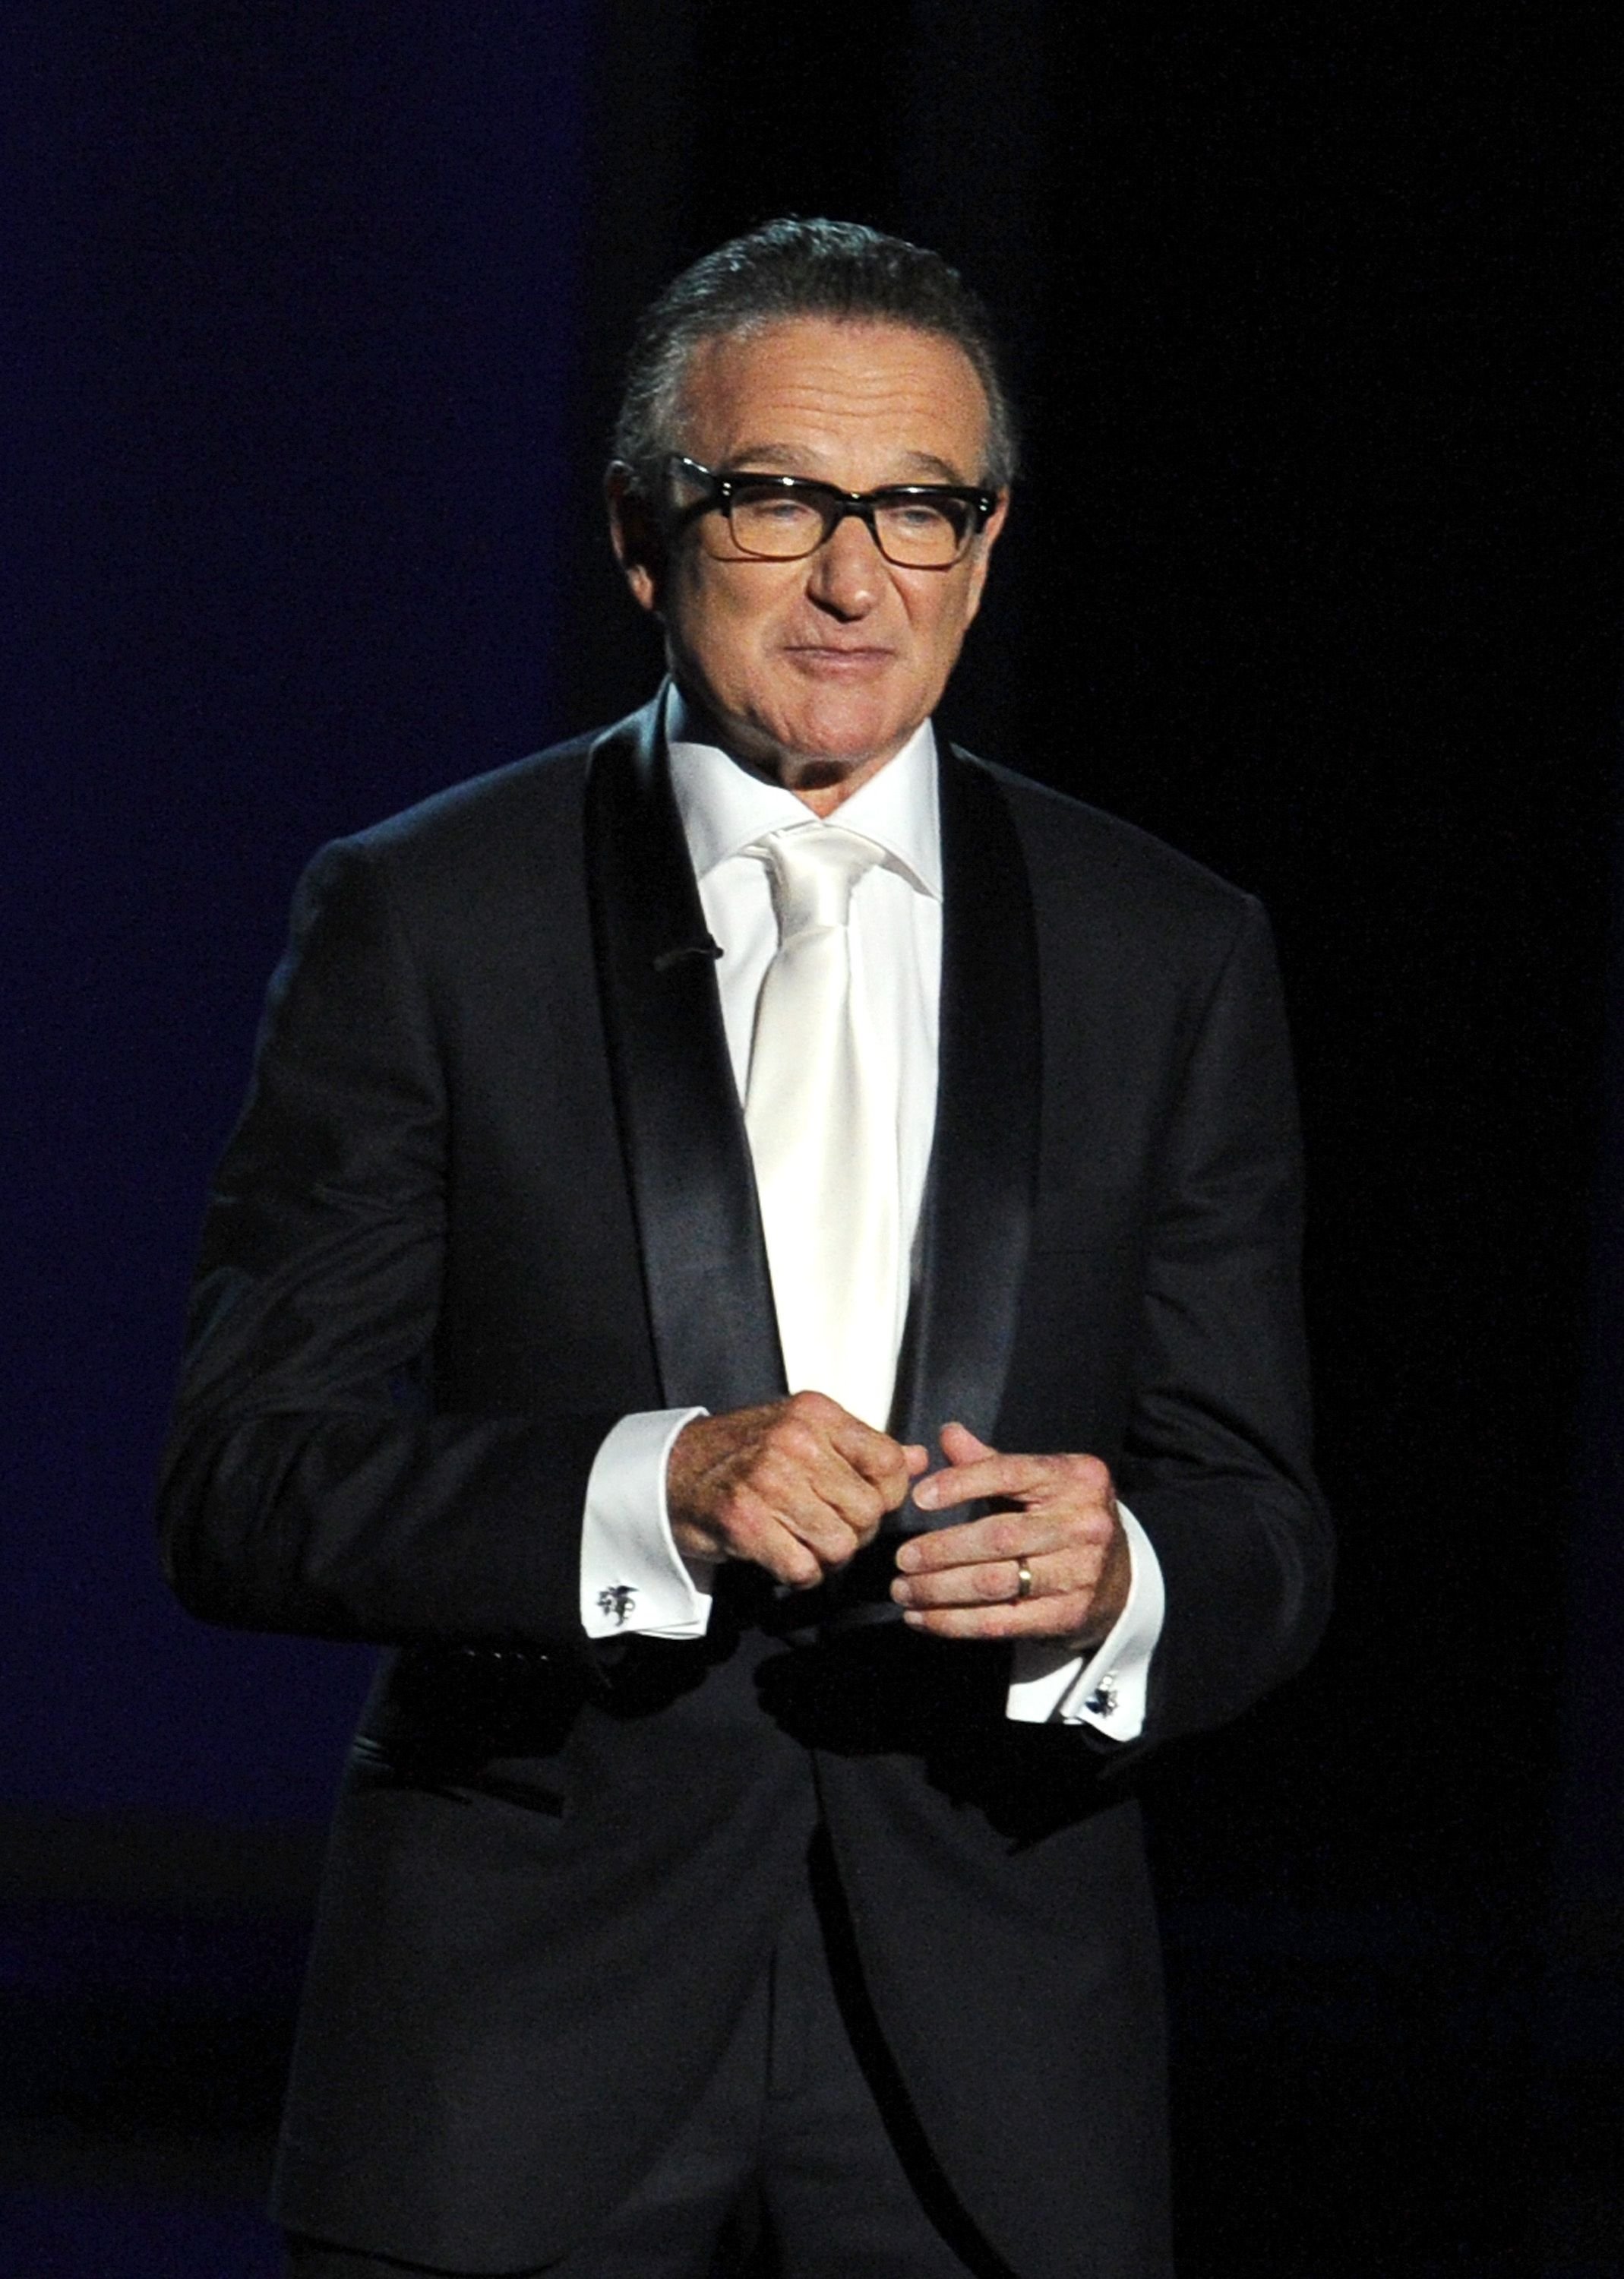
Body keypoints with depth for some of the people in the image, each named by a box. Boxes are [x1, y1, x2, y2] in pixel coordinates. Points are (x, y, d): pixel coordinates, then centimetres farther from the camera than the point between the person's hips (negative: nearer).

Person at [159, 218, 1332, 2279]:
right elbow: (242, 1485, -4)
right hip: (524, 2010, -2)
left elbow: (1260, 1534, 7)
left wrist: (1113, 1581, -16)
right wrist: (647, 1491, -20)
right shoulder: (425, 919, 2)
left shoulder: (1173, 956, 9)